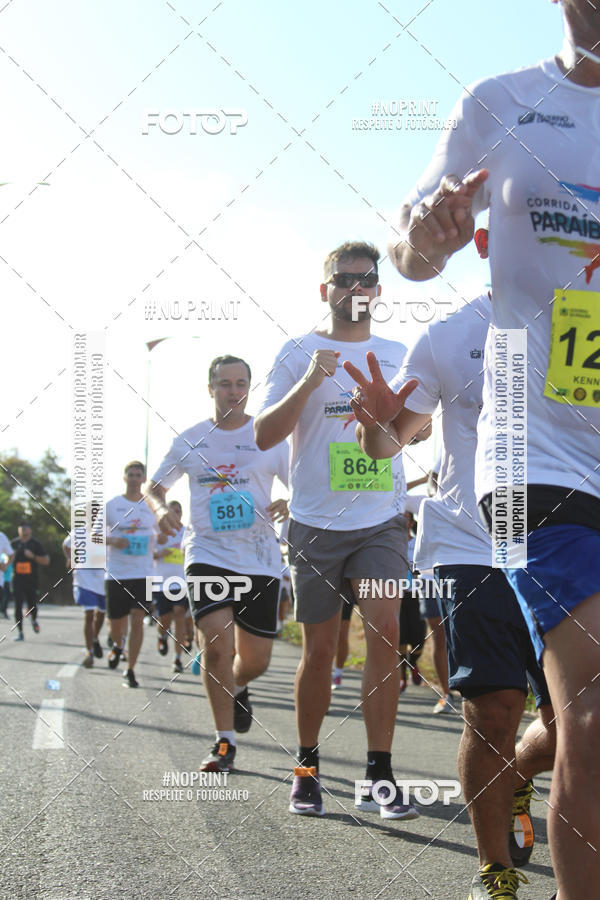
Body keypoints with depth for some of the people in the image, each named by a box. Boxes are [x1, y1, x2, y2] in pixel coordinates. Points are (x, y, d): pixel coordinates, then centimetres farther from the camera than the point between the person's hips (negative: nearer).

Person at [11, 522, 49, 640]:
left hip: (31, 580, -1)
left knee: (32, 606, -1)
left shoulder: (35, 544, 2)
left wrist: (33, 556, -13)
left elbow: (46, 561, 1)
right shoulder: (14, 543, 9)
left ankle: (34, 620, 33)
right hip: (17, 580, 1)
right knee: (18, 606, -5)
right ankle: (19, 632, 2)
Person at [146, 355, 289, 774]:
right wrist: (161, 509, -5)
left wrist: (289, 504, -16)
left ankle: (238, 688, 43)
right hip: (208, 554, 0)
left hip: (260, 558, 1)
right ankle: (225, 743, -5)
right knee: (215, 643, -18)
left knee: (255, 660, 5)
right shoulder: (189, 441, 6)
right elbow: (155, 486, 17)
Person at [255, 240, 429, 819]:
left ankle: (378, 777, -10)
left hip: (382, 520, 2)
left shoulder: (398, 355, 11)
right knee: (318, 650, 5)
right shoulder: (299, 353, 2)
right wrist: (308, 383, -20)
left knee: (384, 629, -15)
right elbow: (264, 436, -6)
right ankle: (306, 767, 23)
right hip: (316, 521, -1)